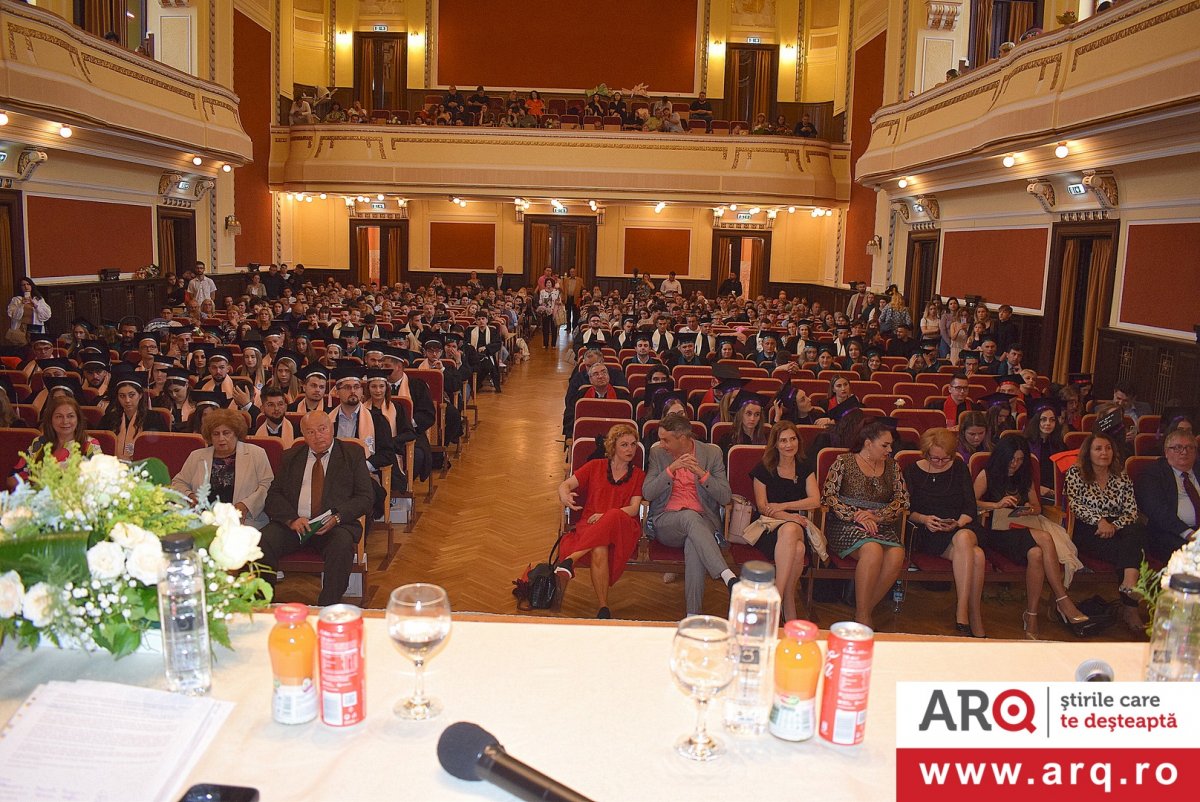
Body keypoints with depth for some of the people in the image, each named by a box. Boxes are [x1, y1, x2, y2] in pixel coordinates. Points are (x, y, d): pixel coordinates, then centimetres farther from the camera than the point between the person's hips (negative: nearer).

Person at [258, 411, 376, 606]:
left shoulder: (353, 454, 11)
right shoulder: (291, 456, 19)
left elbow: (366, 497, 4)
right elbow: (274, 495, 10)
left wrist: (337, 517, -14)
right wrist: (291, 519, -11)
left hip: (335, 525, -2)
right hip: (292, 523, 2)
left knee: (342, 545, -35)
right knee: (262, 541, -27)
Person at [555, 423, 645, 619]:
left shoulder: (638, 475, 19)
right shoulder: (595, 466, 19)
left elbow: (634, 508, 4)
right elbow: (565, 485, 12)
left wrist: (606, 516, -15)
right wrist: (564, 496, -16)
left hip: (623, 526, 0)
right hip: (589, 525, 0)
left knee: (614, 517, -39)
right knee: (599, 550, -37)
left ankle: (570, 559, -42)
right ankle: (603, 608, -33)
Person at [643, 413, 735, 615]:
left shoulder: (712, 453, 7)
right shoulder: (657, 454, 10)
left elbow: (725, 498, 1)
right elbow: (647, 493, -2)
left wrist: (702, 473, -13)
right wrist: (671, 469, -13)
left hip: (703, 520, 0)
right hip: (666, 521, 0)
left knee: (693, 545, -37)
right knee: (690, 517, -36)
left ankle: (694, 615, -36)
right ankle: (728, 577, -48)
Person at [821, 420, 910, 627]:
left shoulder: (891, 466, 16)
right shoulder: (844, 462, 4)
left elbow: (903, 499, 9)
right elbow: (828, 495, -4)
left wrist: (876, 516, -8)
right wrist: (856, 516, -14)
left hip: (881, 525, 4)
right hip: (846, 524, -4)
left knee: (896, 555, -28)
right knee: (873, 550, -35)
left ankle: (866, 609, -15)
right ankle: (862, 617, -25)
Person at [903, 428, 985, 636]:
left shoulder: (960, 468, 11)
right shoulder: (913, 470, 5)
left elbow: (970, 509, 7)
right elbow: (908, 510, 5)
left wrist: (958, 524, -13)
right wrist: (924, 519, -15)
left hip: (961, 529, 2)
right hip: (928, 534, -2)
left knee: (963, 539, -38)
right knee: (976, 556, -33)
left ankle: (962, 616, -33)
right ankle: (976, 625, -29)